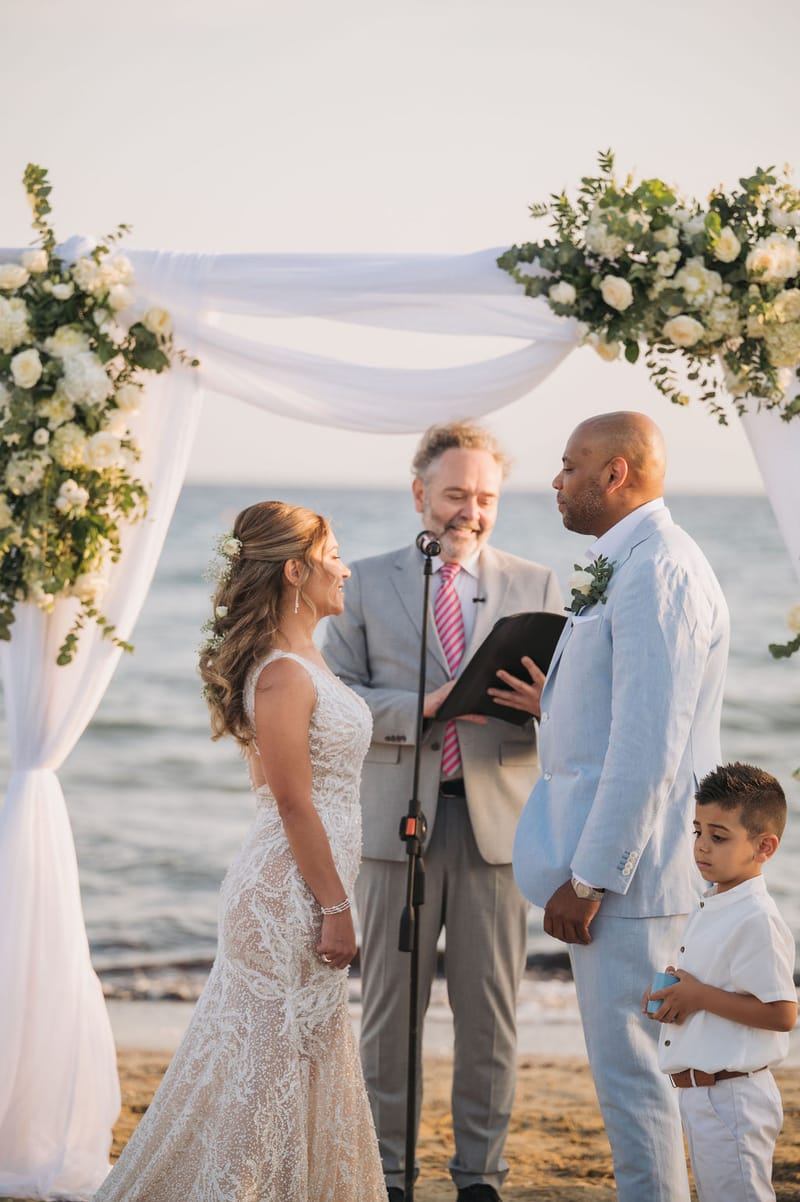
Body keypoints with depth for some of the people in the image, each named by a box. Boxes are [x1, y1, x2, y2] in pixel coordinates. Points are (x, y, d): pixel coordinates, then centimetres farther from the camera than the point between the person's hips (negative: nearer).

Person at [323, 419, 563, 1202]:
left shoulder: (535, 587, 10)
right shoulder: (367, 584, 8)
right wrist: (420, 707, -14)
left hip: (497, 822, 1)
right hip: (400, 820, 0)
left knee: (490, 1012, 4)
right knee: (390, 1006, 4)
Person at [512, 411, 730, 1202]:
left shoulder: (656, 570, -18)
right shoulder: (625, 566, 16)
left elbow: (649, 744, -23)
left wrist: (590, 877, -21)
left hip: (626, 869, -10)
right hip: (619, 863, 10)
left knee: (628, 1067, -5)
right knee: (627, 1063, 15)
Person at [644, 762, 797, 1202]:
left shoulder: (757, 921, -19)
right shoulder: (708, 908, 11)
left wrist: (700, 996, -22)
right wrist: (670, 996, 6)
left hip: (731, 1099, -10)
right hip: (698, 1095, 10)